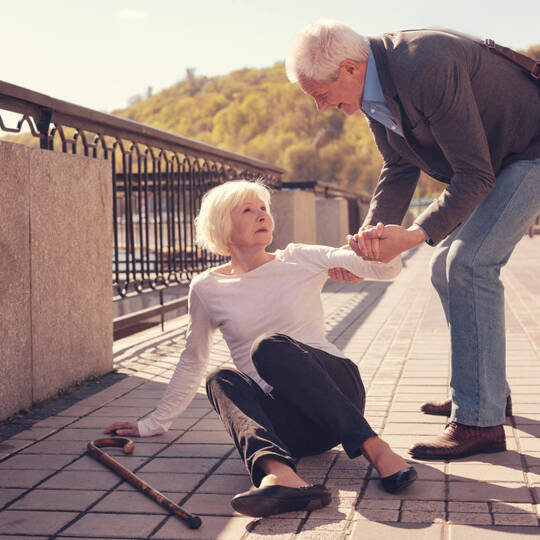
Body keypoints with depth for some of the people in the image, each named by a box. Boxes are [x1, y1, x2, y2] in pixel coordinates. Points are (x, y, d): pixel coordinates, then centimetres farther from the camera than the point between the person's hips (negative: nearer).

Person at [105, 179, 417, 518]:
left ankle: (374, 447, -38)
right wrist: (154, 423, 18)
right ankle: (278, 471, -56)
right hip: (286, 420, 2)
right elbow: (192, 363, 19)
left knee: (269, 347, -28)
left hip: (338, 390, -1)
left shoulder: (300, 261, 4)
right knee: (222, 380, -27)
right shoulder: (207, 289, 6)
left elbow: (386, 267, -8)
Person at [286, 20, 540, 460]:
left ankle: (479, 420, -16)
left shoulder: (427, 68, -34)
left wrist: (416, 235, -33)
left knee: (469, 263, -20)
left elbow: (475, 175, -30)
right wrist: (370, 237, -9)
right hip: (486, 163, 10)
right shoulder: (373, 92, -4)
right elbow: (399, 171, 5)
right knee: (446, 268, 10)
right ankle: (491, 390, 24)